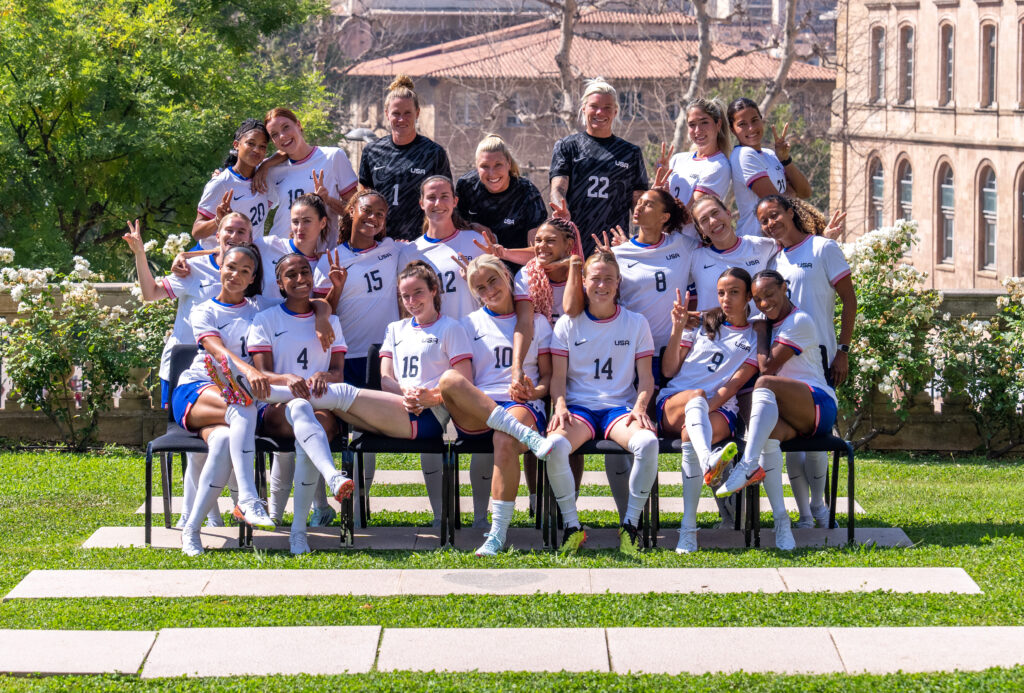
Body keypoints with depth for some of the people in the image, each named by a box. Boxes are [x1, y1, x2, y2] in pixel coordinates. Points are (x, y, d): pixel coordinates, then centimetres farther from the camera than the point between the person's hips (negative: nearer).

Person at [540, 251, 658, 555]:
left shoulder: (636, 323, 10)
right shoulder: (568, 324, 9)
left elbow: (646, 378, 9)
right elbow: (558, 377, 7)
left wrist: (640, 407, -10)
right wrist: (560, 406, -13)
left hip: (621, 406, 0)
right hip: (579, 406, 0)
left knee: (648, 442, -36)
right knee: (555, 446, -35)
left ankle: (630, 525, -19)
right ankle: (572, 527, -18)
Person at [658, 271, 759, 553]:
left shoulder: (756, 338, 16)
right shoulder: (701, 324, 21)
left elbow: (734, 384, 1)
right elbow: (668, 370, 14)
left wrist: (703, 410, -15)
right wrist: (677, 330, 0)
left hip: (720, 410, -1)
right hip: (672, 405, 1)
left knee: (690, 433, -37)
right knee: (696, 395, -37)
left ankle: (688, 529, -46)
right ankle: (708, 461, -70)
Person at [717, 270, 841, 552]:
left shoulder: (800, 322, -1)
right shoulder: (770, 324, 25)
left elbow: (767, 367, -7)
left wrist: (760, 332, 6)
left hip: (818, 405, -6)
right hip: (786, 415, 6)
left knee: (765, 383, -34)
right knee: (768, 431, -32)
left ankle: (749, 465, -49)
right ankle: (780, 519, -40)